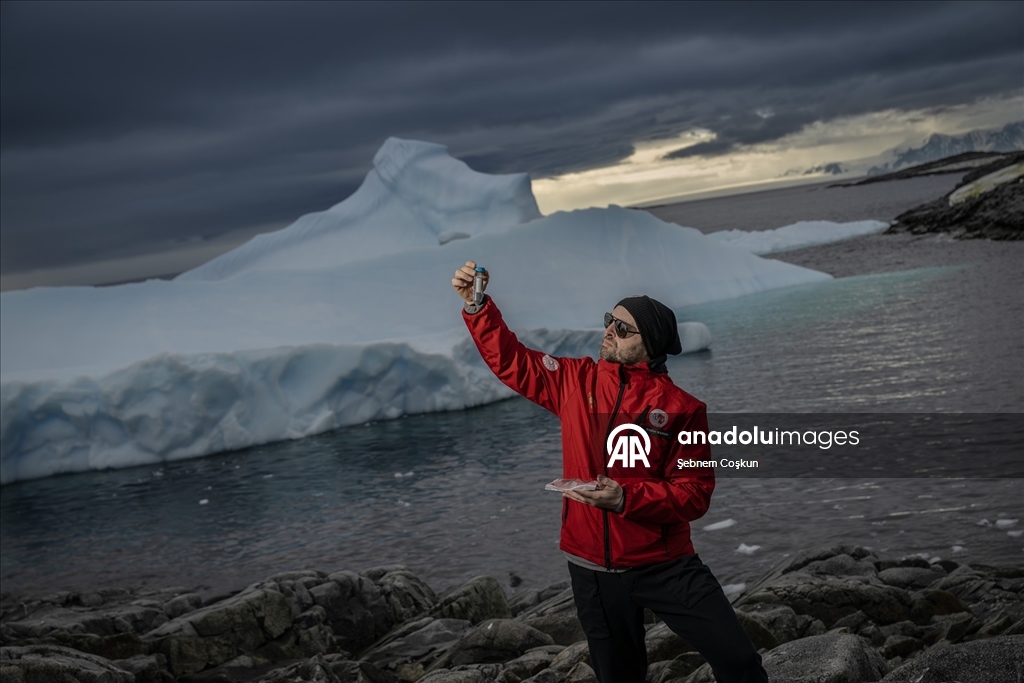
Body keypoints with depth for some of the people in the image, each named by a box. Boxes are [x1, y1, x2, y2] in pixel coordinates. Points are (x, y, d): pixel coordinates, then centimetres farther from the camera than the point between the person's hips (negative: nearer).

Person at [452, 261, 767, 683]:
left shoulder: (681, 408, -10)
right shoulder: (576, 380, 1)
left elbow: (695, 493, -11)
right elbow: (510, 361, 7)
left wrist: (628, 498, -25)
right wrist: (477, 304, -5)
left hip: (664, 564, -3)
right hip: (592, 567, 3)